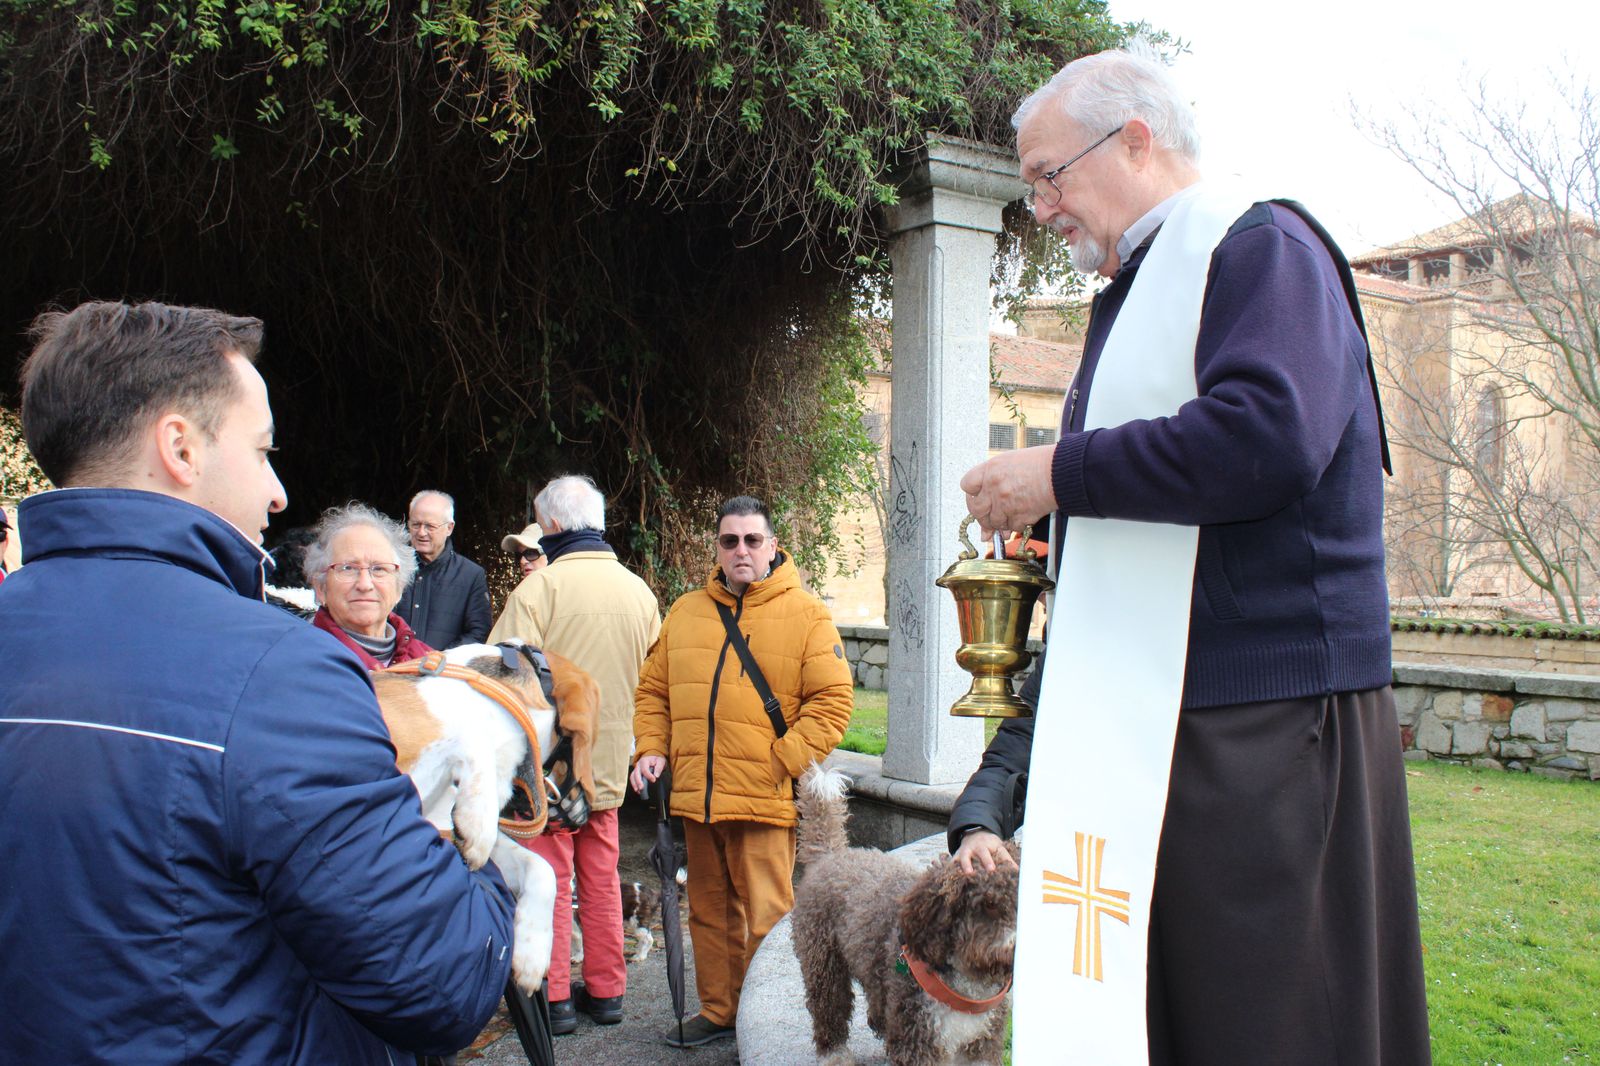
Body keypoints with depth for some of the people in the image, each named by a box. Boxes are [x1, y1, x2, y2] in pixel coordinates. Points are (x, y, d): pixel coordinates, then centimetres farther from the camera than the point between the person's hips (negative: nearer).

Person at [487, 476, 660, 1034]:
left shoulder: (540, 585, -15)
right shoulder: (638, 589, 4)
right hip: (609, 759, 5)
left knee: (550, 878, 5)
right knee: (601, 878, 14)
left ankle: (553, 997, 11)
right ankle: (606, 991, 23)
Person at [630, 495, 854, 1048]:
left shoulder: (806, 613, -2)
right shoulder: (686, 613, 12)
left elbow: (833, 700, -6)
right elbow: (653, 690, 18)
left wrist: (784, 761, -13)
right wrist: (651, 748, 3)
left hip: (765, 799, -5)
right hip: (696, 795, 5)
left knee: (766, 918, -1)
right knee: (710, 910, 16)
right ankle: (719, 1011, 31)